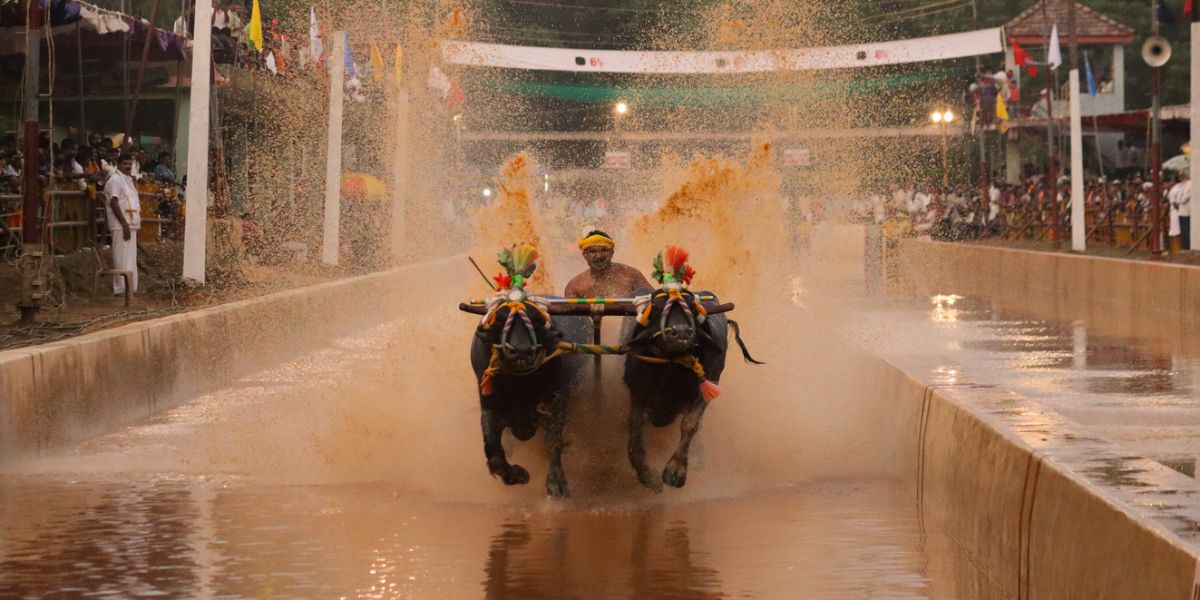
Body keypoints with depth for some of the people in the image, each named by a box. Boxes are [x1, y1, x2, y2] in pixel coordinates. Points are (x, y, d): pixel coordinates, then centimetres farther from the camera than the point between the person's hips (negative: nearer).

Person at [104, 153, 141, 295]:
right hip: (120, 225, -9)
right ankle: (120, 289, -8)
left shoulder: (129, 180, 19)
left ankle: (131, 287, 16)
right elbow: (114, 203, -17)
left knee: (131, 258, 11)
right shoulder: (115, 180, -10)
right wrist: (124, 224, -21)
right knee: (122, 257, -9)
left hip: (131, 224, 9)